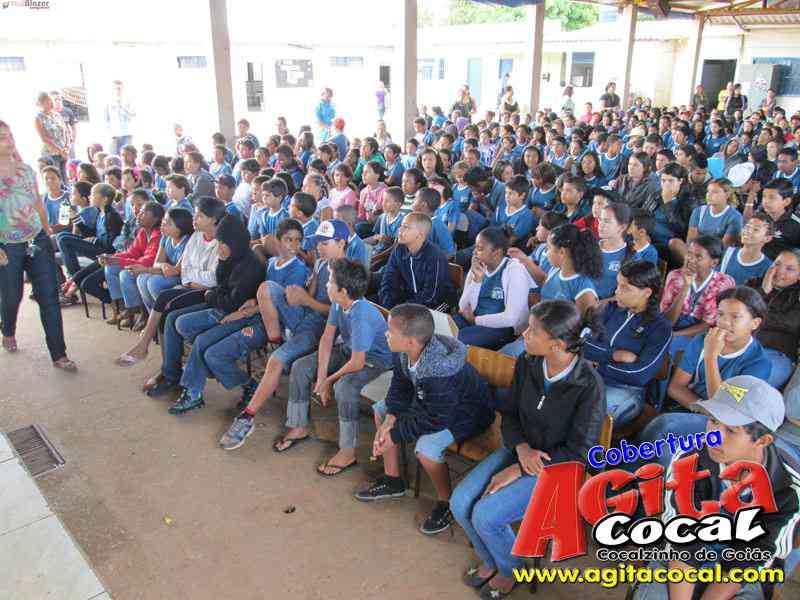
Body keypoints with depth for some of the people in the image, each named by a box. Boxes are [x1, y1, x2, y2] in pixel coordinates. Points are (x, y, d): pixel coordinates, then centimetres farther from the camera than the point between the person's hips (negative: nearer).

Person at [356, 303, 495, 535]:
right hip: (429, 401, 9)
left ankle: (446, 502, -1)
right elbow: (400, 387, -1)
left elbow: (436, 420, -33)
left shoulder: (439, 371, -40)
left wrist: (394, 434, -24)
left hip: (464, 413, -9)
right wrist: (390, 420, -17)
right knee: (380, 409, 9)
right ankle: (392, 480, 20)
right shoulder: (404, 353, -16)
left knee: (426, 447, -32)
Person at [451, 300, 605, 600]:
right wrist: (521, 448, -18)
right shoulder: (526, 364, -9)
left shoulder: (588, 385, -24)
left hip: (557, 467, -5)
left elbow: (578, 452, -18)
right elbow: (510, 414, 4)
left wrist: (518, 470, -20)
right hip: (519, 450, 6)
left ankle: (510, 569, 15)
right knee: (460, 502, -9)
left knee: (485, 516, -19)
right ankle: (489, 561, 20)